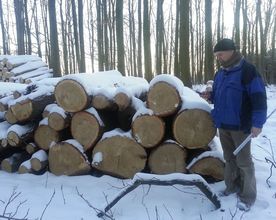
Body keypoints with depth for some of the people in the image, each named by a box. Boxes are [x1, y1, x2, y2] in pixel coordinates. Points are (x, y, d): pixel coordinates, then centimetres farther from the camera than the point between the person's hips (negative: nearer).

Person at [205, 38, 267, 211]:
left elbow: (259, 97, -17)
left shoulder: (247, 70, -12)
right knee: (229, 158, 17)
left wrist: (257, 122, -22)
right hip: (223, 124, 7)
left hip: (240, 125, -7)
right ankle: (232, 186, 32)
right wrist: (210, 95, 0)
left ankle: (248, 196, 13)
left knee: (243, 161, 1)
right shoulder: (221, 73, 11)